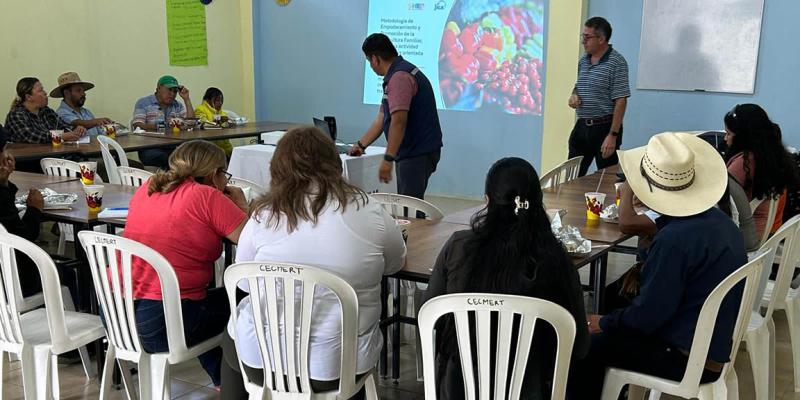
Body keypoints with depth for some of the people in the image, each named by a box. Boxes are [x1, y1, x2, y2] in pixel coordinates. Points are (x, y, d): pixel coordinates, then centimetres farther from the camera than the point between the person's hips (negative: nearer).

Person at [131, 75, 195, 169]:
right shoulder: (143, 103, 7)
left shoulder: (177, 106, 21)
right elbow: (138, 126, -7)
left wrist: (186, 99, 6)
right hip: (149, 147, -4)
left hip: (173, 147, 4)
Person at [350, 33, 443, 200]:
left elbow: (398, 121, -26)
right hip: (413, 152, 10)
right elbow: (381, 118, 22)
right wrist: (361, 145, 27)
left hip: (417, 153, -10)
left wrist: (388, 159, -28)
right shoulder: (396, 75, 17)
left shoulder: (400, 77, -17)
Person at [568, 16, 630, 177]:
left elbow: (620, 101, -16)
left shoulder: (616, 62, -12)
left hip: (604, 127, -7)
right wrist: (574, 95, 1)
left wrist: (613, 135, -20)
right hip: (581, 126, 7)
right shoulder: (583, 61, 9)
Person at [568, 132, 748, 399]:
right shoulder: (717, 220, 1)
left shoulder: (675, 239, -27)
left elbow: (648, 315, -21)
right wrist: (643, 270, 8)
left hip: (689, 359, -9)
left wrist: (604, 323, -6)